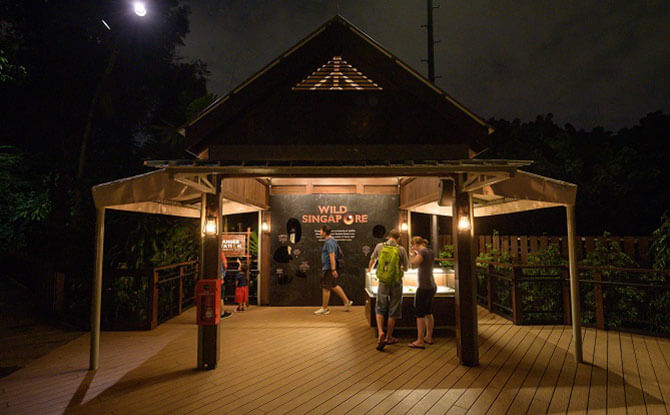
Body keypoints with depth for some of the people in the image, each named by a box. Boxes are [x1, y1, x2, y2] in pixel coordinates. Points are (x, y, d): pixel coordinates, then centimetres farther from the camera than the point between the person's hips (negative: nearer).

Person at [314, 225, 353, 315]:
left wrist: (333, 269, -25)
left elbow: (332, 256, -23)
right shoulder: (331, 241, 13)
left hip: (329, 268, -10)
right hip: (328, 268, 10)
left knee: (325, 288, -1)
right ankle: (347, 301, 22)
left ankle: (324, 308, 9)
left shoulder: (329, 242, -18)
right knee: (334, 286, 17)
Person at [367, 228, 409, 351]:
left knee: (380, 308, 13)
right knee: (393, 311, 10)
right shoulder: (401, 250, -8)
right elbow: (406, 268, 3)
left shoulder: (379, 246, -2)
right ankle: (389, 337, 20)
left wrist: (369, 269, 37)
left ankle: (380, 332, -7)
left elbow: (373, 259, 17)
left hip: (383, 282, 1)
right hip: (396, 283, -1)